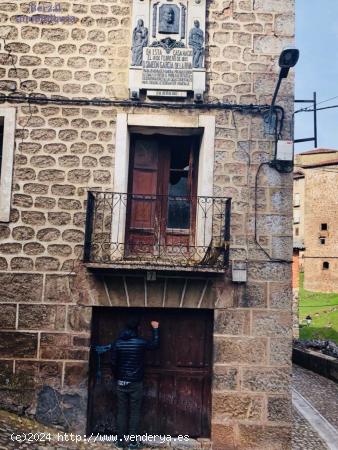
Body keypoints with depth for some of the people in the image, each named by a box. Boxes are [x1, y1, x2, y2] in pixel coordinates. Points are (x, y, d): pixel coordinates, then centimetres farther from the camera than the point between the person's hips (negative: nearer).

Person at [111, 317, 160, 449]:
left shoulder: (118, 343, -3)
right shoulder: (140, 342, -10)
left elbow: (113, 363, 2)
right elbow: (156, 344, 8)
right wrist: (155, 329, 19)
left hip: (121, 382, 3)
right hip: (135, 383, -3)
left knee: (122, 412, 9)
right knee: (134, 412, 4)